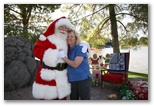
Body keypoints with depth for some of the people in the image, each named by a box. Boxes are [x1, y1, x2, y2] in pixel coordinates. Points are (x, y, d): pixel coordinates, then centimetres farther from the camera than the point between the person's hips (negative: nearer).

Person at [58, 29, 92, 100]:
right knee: (73, 99, 16)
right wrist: (64, 56, 1)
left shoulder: (81, 48, -11)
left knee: (85, 99, 6)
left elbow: (75, 64, -18)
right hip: (72, 80, 7)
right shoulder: (68, 50, 10)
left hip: (83, 79, -6)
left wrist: (63, 57, -15)